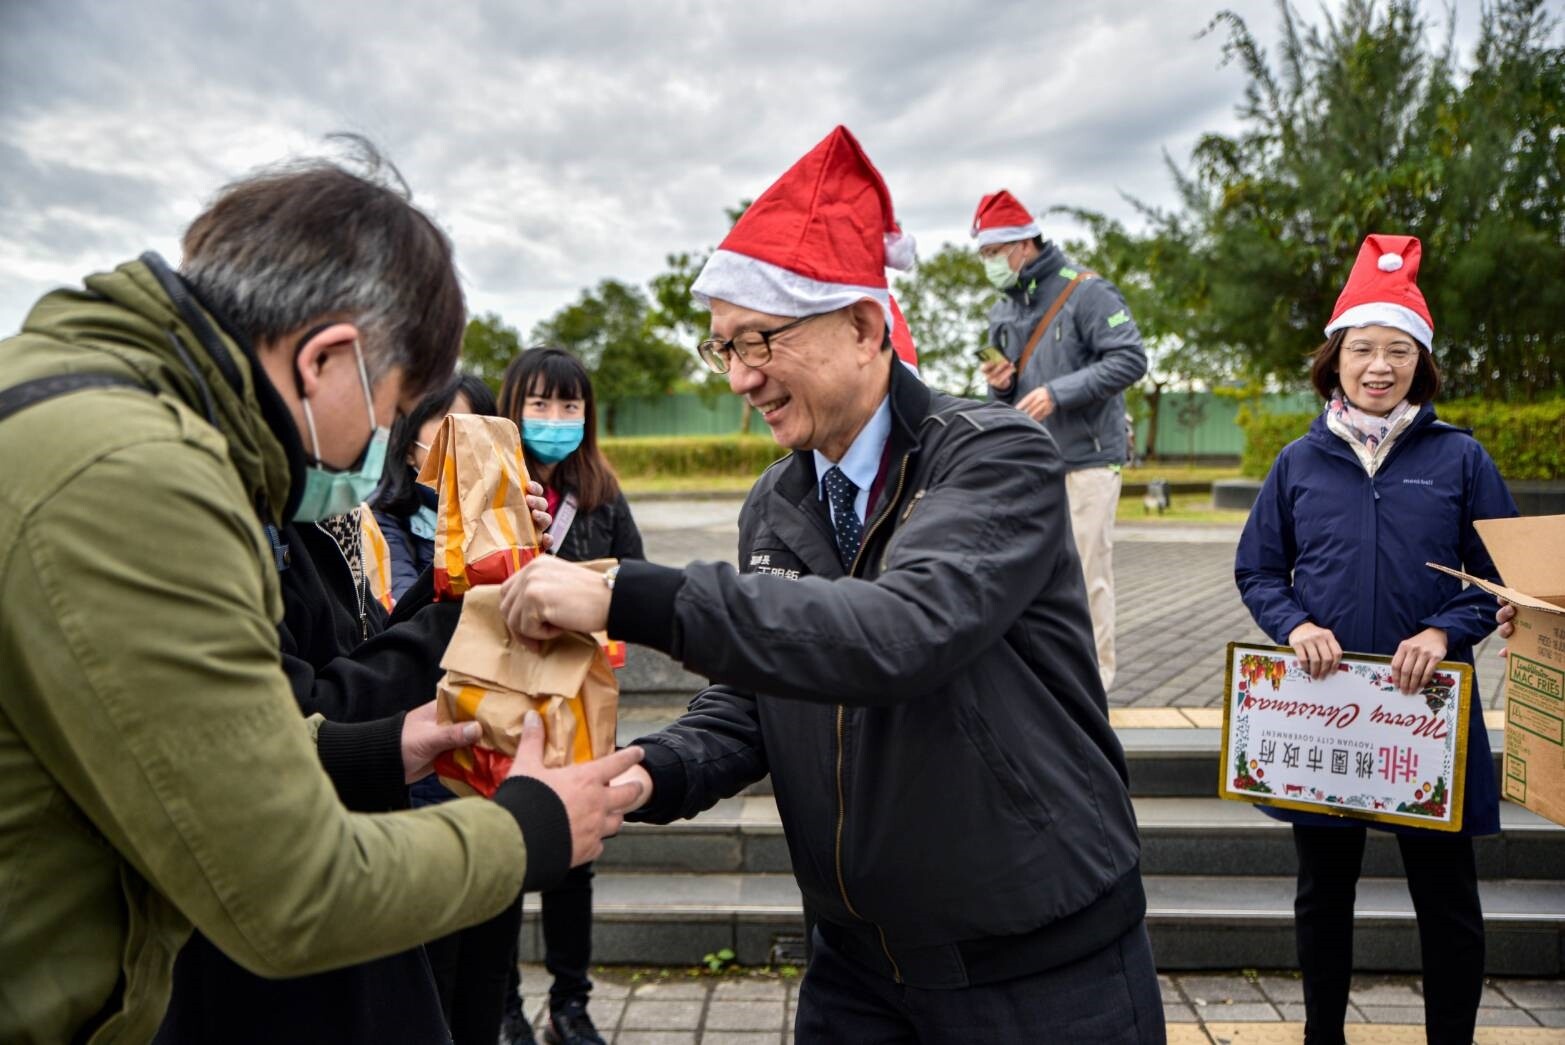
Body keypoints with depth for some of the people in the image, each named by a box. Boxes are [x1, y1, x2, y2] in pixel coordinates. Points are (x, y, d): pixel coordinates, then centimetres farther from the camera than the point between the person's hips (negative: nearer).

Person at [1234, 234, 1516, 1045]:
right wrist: (1294, 625, -12)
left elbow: (1500, 575, 2)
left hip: (1430, 709, -1)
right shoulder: (1300, 462, 3)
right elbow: (1257, 571, 7)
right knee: (1323, 889, 15)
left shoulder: (1459, 459, -1)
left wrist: (1445, 631, -15)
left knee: (1447, 899, 10)